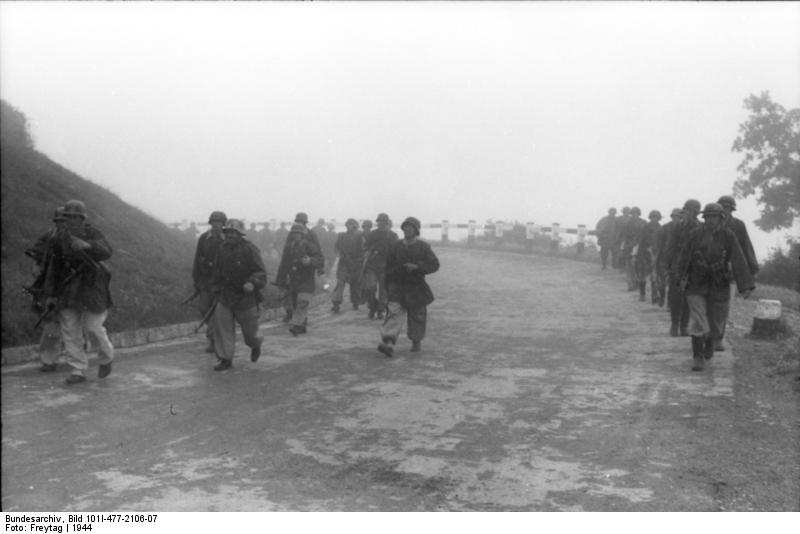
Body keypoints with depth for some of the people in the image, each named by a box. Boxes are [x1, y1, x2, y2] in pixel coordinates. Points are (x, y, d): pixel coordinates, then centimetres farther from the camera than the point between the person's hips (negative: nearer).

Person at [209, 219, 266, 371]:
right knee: (222, 325, -7)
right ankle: (225, 359, 1)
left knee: (249, 329, 8)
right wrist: (217, 289, 24)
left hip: (245, 297, -4)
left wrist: (252, 283, -39)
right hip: (225, 296, 5)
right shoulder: (223, 249, 3)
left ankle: (256, 345, 42)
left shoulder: (250, 250, -15)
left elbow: (261, 273, -20)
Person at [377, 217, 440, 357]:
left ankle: (416, 342, 29)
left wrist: (417, 267, -18)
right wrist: (388, 286, 10)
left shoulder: (423, 247, 0)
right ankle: (388, 343, -24)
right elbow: (388, 266, 12)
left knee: (417, 316, 9)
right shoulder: (395, 246, 5)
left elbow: (434, 265, -4)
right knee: (394, 313, -14)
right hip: (397, 286, 0)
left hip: (416, 287, 0)